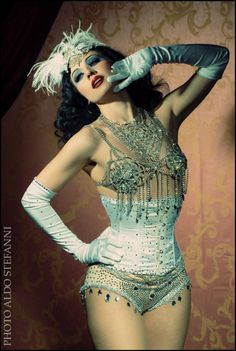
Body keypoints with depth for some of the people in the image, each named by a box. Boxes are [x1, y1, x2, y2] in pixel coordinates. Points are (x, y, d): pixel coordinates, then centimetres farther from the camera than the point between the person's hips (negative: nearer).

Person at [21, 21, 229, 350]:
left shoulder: (164, 116, 2)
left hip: (172, 279, 4)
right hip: (115, 280, -4)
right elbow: (34, 199, -5)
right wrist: (80, 250, -4)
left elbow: (217, 57, 5)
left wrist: (152, 54, -7)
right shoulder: (91, 137, -10)